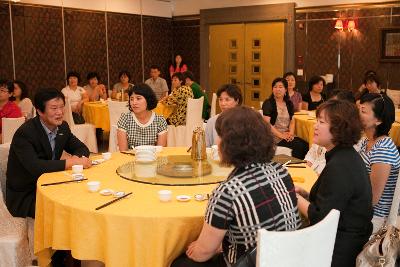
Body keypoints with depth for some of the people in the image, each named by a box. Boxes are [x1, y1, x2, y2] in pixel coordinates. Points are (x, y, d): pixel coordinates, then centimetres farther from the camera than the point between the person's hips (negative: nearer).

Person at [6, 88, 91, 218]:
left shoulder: (62, 127, 1)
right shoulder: (25, 133, -20)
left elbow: (81, 148, 9)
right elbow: (34, 166, -32)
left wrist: (76, 157, -16)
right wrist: (71, 163, -30)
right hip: (23, 196, -7)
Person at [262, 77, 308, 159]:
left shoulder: (289, 104, 16)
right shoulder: (268, 103, -3)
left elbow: (292, 121, 14)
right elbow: (267, 123, -11)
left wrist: (291, 133, -6)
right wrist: (280, 135, -17)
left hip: (287, 135, 6)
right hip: (274, 136, -6)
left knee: (306, 145, -21)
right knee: (298, 146, -27)